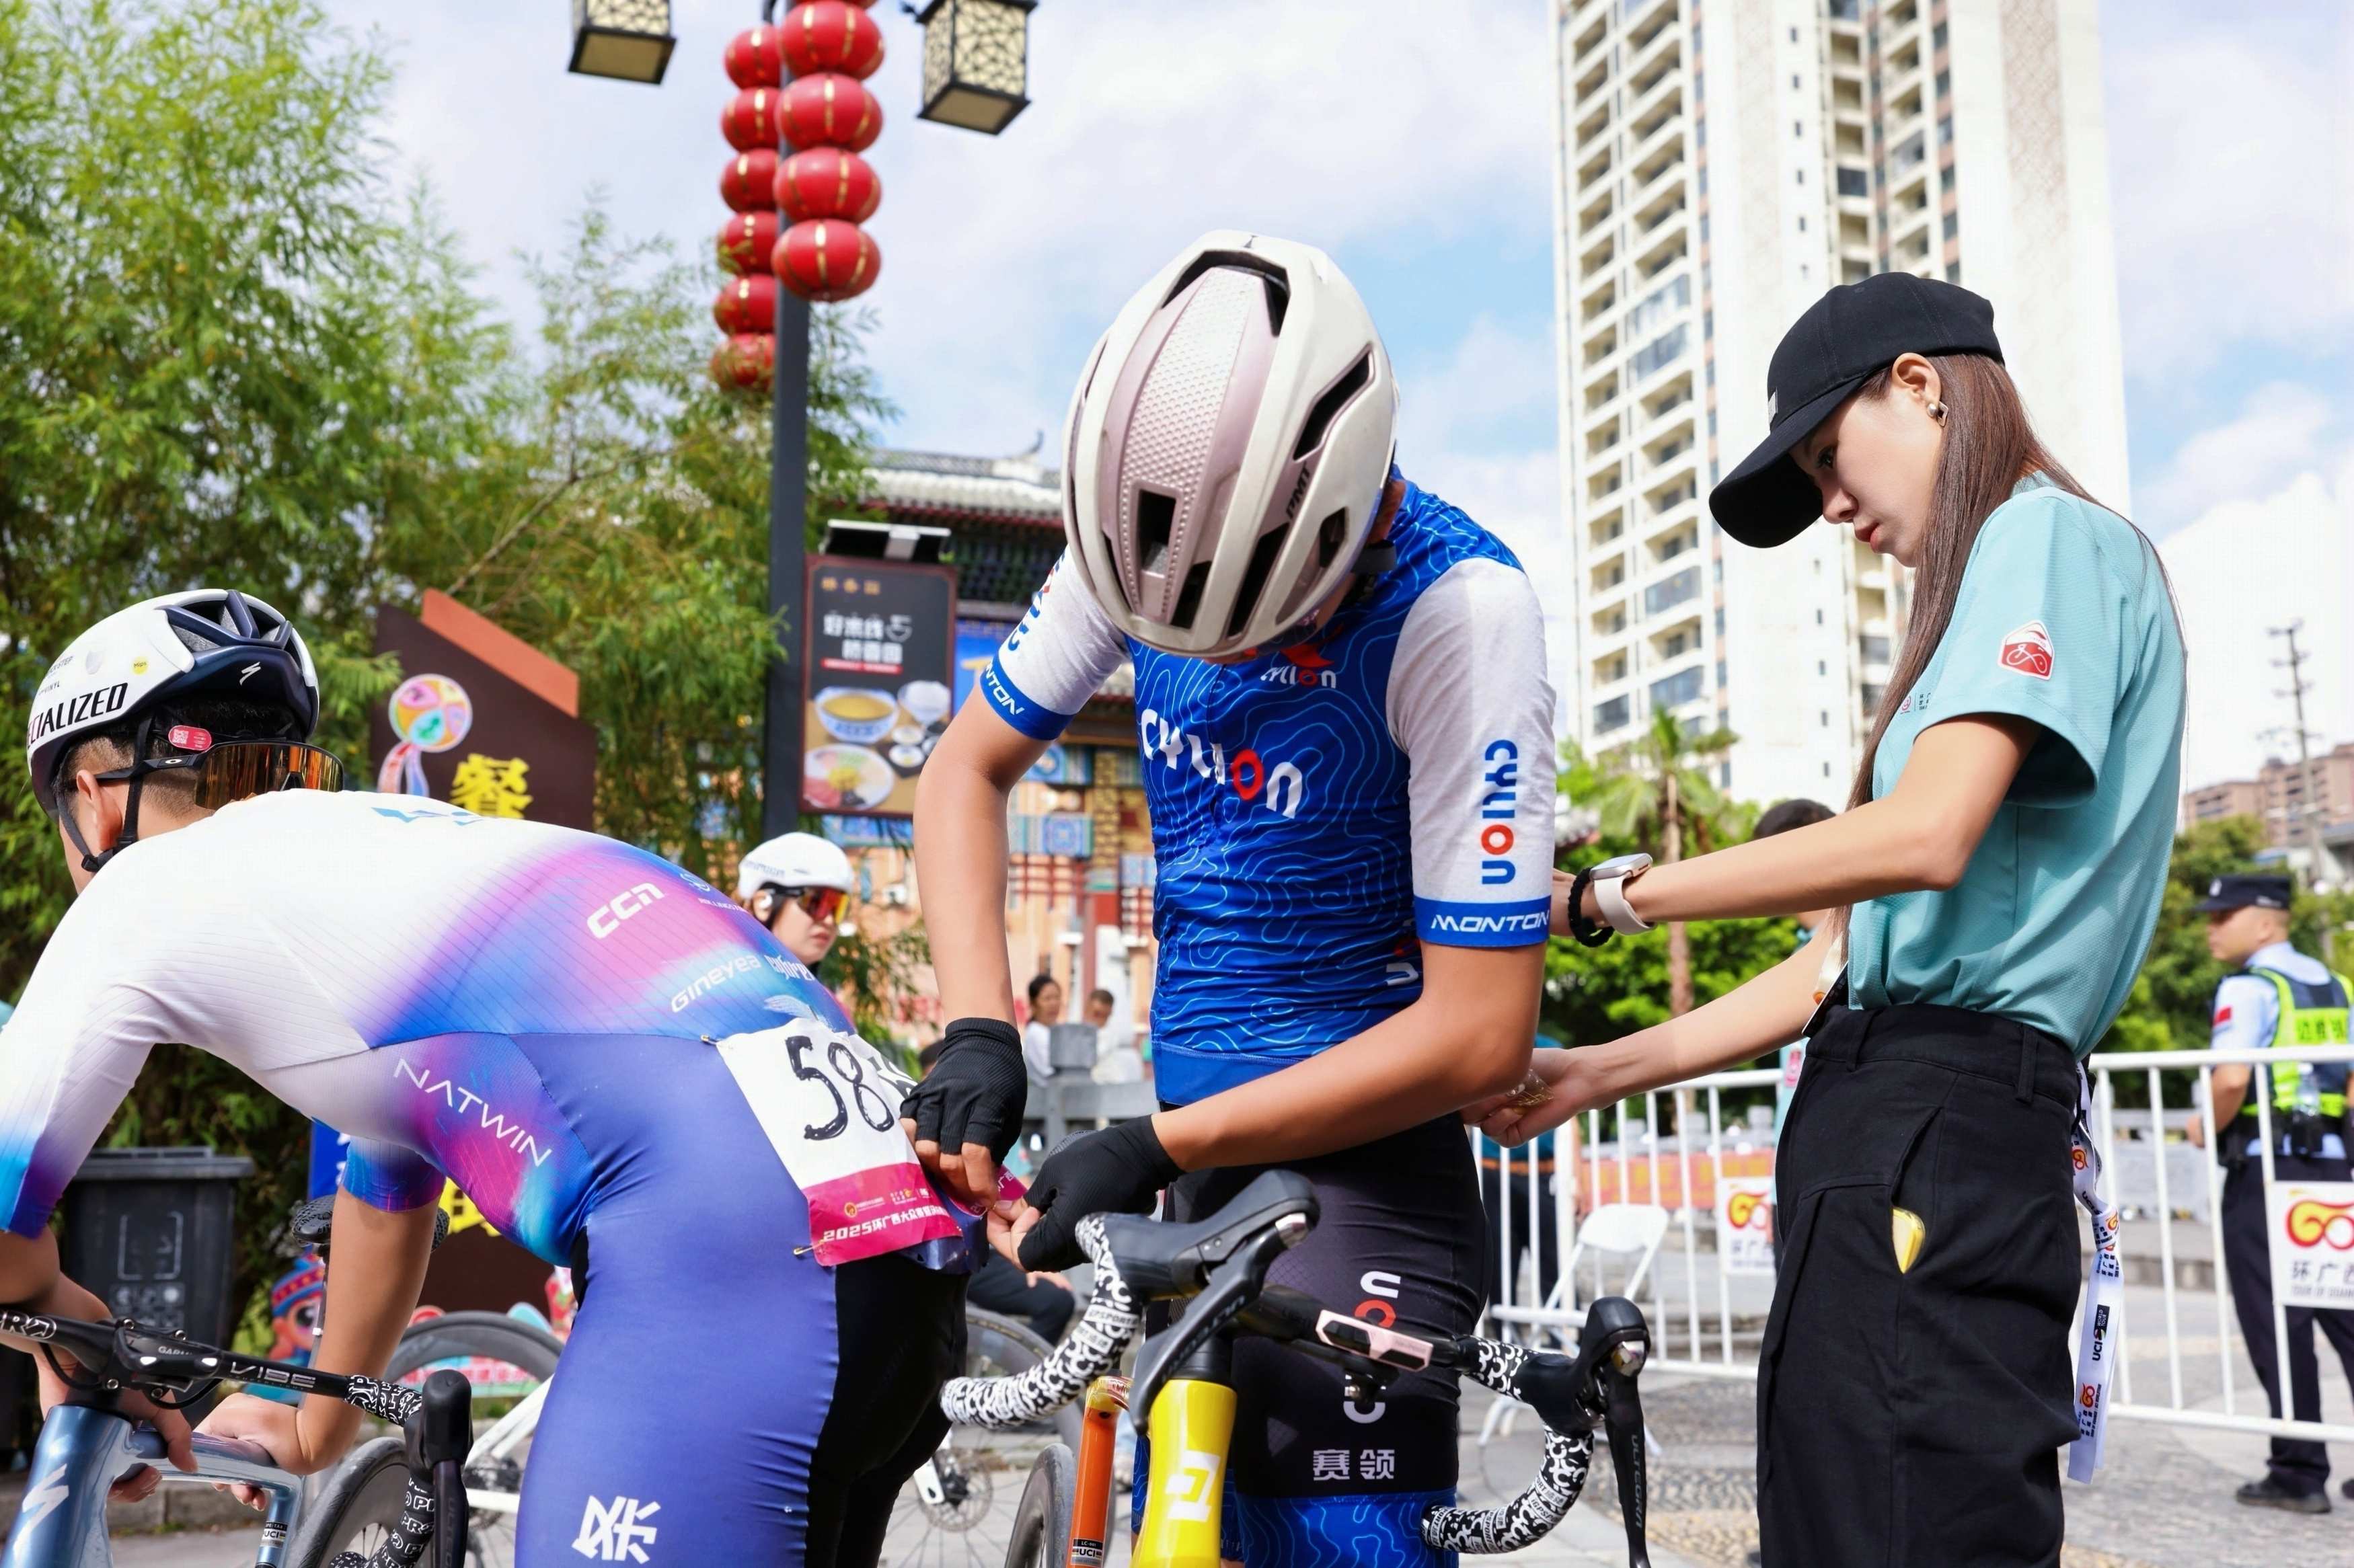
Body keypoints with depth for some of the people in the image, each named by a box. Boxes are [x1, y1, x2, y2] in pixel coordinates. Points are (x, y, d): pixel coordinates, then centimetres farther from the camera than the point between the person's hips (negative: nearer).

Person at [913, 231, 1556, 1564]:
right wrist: (977, 1035, -11)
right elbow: (970, 769, 5)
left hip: (1359, 1152, -5)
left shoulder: (1460, 614, -23)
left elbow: (1482, 1031, -22)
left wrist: (1157, 1150, -21)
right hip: (1194, 1146, 6)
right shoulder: (1150, 540, -7)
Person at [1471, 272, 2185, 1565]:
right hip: (1894, 1129, 10)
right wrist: (1601, 1073, 16)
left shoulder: (2049, 537, -1)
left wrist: (1600, 899, -12)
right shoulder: (1995, 585, 27)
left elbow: (1926, 837, -19)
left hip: (1934, 1131, -10)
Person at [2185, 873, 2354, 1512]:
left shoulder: (2249, 988, -9)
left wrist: (2206, 1127, -6)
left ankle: (2299, 1472, 3)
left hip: (2264, 1170, -7)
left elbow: (2231, 1077, -22)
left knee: (2277, 1326, -1)